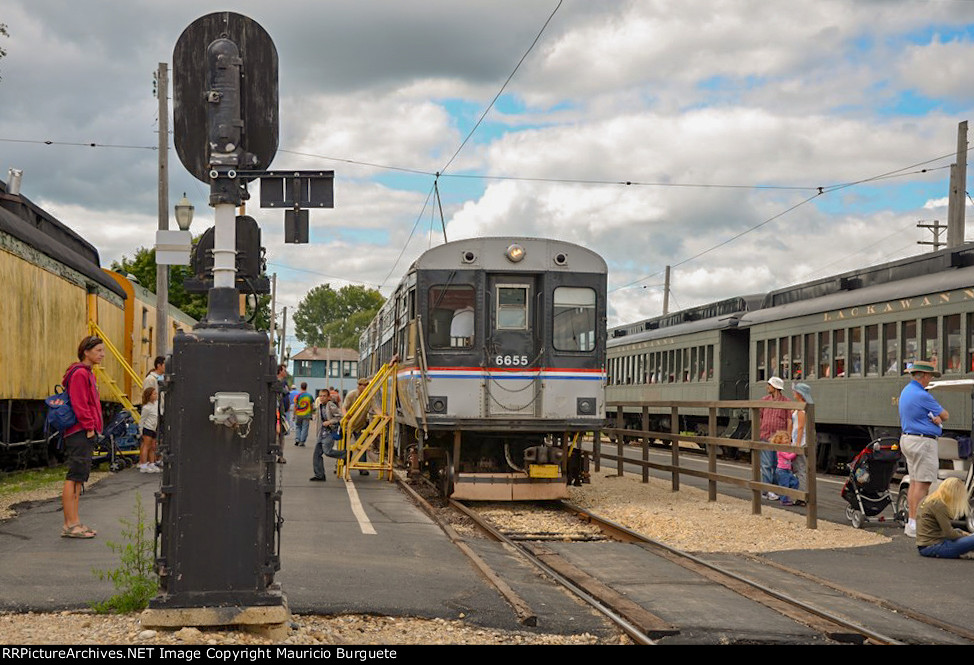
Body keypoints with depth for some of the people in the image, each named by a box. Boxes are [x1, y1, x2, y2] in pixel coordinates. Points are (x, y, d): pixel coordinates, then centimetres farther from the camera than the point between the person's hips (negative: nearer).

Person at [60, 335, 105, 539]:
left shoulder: (87, 373, 19)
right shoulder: (79, 374, -12)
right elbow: (79, 404, -18)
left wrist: (94, 427, 17)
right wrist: (89, 427, -16)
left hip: (85, 433, 11)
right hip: (80, 432, -11)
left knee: (79, 477, 11)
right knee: (75, 476, -10)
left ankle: (74, 522, 15)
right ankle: (70, 525, -10)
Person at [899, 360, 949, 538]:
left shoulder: (906, 391, 14)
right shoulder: (922, 395, -18)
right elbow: (944, 415, -7)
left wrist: (935, 417, -4)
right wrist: (938, 417, 13)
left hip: (907, 439, 10)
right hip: (923, 442, -10)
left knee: (914, 482, 11)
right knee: (923, 484, -9)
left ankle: (911, 522, 13)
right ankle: (915, 525, -11)